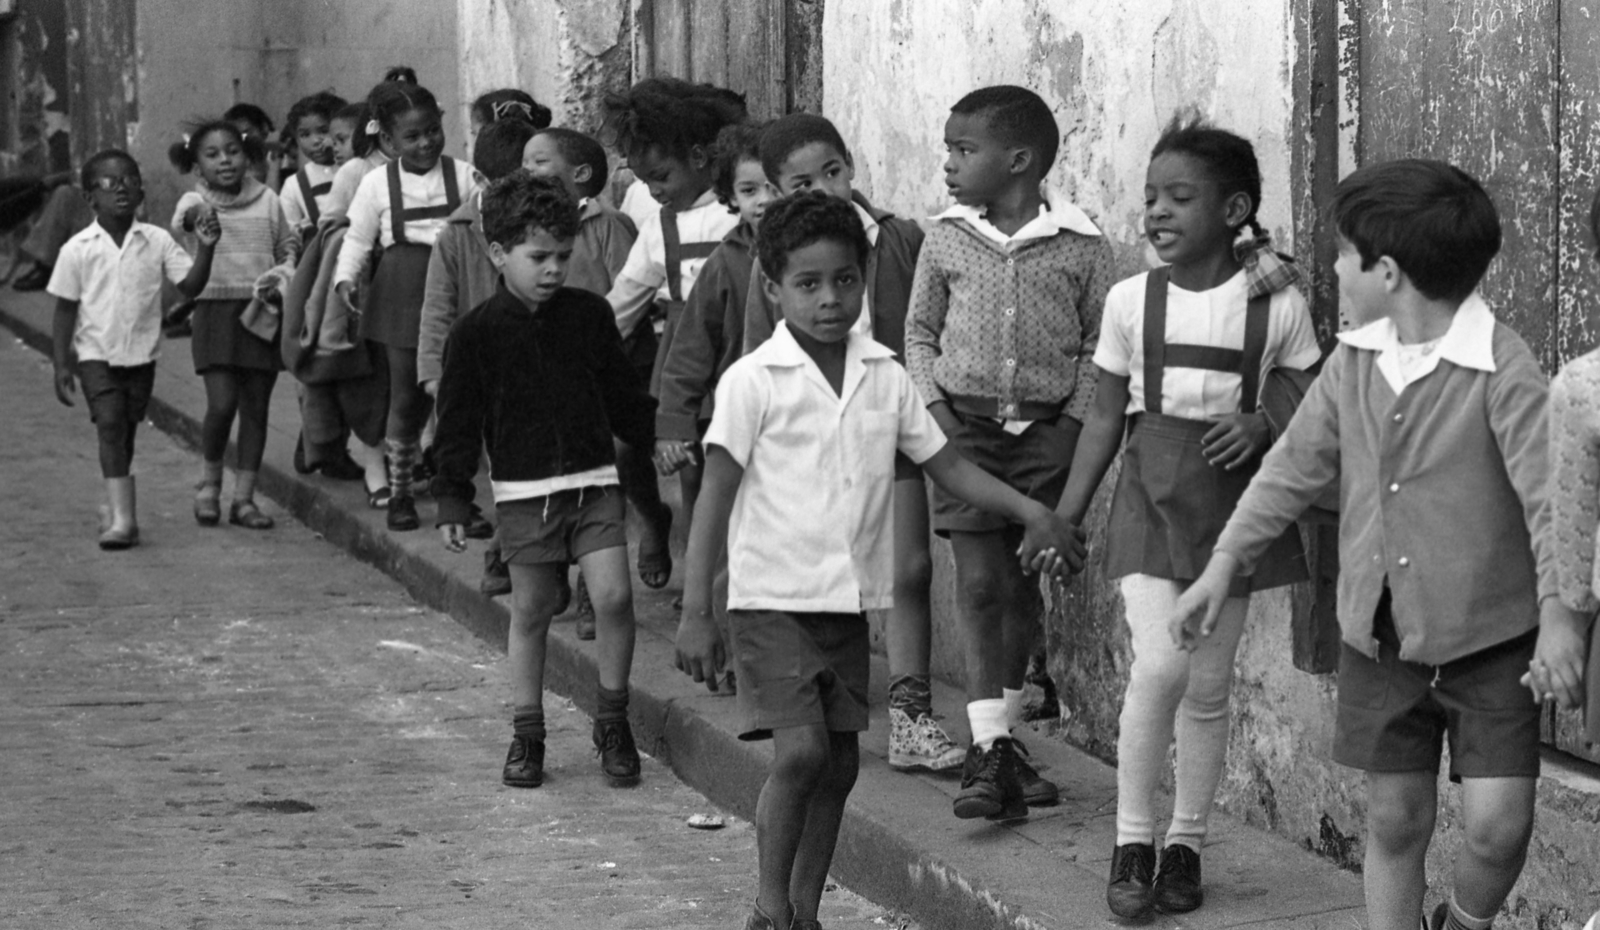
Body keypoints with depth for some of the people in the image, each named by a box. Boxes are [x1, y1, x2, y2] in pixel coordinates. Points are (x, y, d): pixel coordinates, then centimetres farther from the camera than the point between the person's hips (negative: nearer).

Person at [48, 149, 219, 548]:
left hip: (142, 354, 2)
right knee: (111, 426, -15)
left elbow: (191, 285, -6)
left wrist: (205, 248, -20)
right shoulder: (78, 249, -6)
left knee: (125, 432, 12)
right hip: (96, 354, -2)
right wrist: (61, 364, -3)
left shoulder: (157, 241, -3)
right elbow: (65, 310, 0)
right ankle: (123, 518, -22)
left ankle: (115, 510, 28)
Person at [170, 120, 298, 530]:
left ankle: (244, 497, 12)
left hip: (262, 310, 3)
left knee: (256, 407, 4)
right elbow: (180, 221, -23)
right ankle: (209, 483, 10)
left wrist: (282, 273, -5)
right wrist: (189, 220, -47)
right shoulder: (196, 201, -2)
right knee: (222, 403, -13)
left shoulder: (267, 201, 7)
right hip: (216, 308, -3)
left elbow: (289, 246, 16)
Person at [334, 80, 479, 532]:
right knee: (406, 396, 3)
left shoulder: (463, 176, 3)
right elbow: (358, 239, 6)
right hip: (402, 291, 0)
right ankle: (399, 492, 14)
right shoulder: (377, 184, 2)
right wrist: (345, 278, -9)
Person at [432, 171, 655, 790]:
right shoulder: (477, 333, -2)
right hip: (522, 490, -1)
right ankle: (527, 734, 19)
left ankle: (612, 721, 5)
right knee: (530, 612, 7)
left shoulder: (590, 315, 4)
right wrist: (452, 500, -3)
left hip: (593, 480, 1)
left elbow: (622, 392, 17)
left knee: (613, 595, -12)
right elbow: (458, 423, 0)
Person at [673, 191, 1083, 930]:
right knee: (801, 751, -17)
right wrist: (695, 614, -14)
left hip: (849, 603, 5)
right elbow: (716, 497, -9)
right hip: (773, 598, -5)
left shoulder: (884, 377, 5)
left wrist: (1034, 513, -1)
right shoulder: (752, 381, -9)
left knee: (839, 763, 8)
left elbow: (947, 466, 11)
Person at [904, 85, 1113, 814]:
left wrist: (1074, 420, -6)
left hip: (1046, 431, 0)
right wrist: (935, 406, -2)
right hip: (965, 424, 0)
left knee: (1025, 587, 7)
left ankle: (1002, 741, 21)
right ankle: (990, 748, -12)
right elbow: (920, 331, 11)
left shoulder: (1080, 248, -2)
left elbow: (1099, 346, 4)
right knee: (978, 580, -9)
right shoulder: (947, 241, 4)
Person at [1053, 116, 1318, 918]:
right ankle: (1132, 843, -3)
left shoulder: (1277, 305, -4)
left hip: (1234, 495, 0)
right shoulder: (1131, 300, 0)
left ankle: (1186, 844, 23)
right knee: (1158, 664, -16)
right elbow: (1106, 416, 7)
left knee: (1209, 685, 7)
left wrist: (1263, 424, -16)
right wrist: (1064, 516, 5)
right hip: (1151, 490, 0)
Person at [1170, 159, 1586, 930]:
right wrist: (1224, 564, 9)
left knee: (1497, 823, -10)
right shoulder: (1352, 363, 3)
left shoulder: (1500, 366, -16)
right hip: (1380, 638, 5)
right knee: (1394, 822, 9)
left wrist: (1560, 614, -28)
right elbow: (1294, 467, 12)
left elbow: (1546, 492, -20)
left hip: (1490, 639, -5)